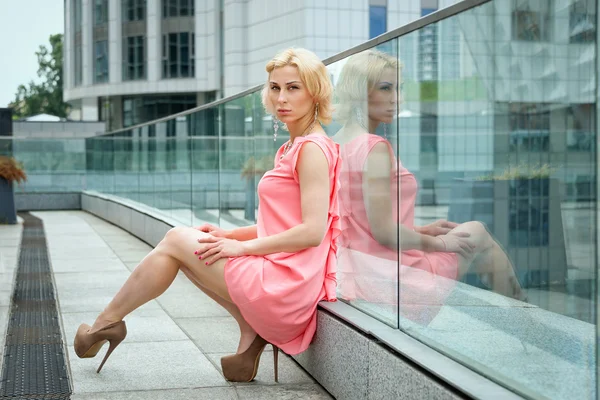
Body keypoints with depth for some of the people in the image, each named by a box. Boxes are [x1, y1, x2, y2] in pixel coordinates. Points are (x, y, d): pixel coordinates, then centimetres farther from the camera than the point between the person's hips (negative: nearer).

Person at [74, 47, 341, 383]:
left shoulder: (312, 149, -13)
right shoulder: (292, 148, 17)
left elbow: (313, 231, -21)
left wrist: (242, 246, -13)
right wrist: (230, 235, 8)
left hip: (286, 285, -10)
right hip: (284, 286, 10)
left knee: (176, 241, 1)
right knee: (182, 238, 17)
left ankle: (105, 323, 17)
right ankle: (253, 329, 2)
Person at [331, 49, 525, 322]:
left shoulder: (335, 145, 8)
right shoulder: (374, 147, -19)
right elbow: (383, 232, -22)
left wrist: (423, 230, 13)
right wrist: (439, 242, -7)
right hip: (386, 277, -9)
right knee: (478, 234, 12)